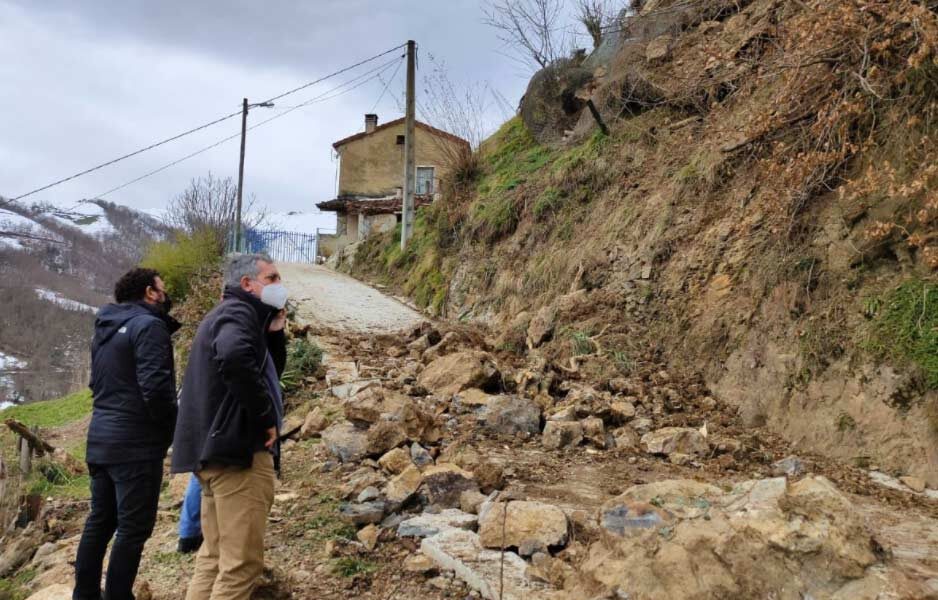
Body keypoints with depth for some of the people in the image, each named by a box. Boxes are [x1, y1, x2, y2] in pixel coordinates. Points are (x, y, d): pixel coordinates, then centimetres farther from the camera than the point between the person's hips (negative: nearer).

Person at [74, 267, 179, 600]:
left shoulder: (105, 328, 16)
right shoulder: (148, 325, -14)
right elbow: (155, 386, -22)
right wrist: (171, 428, -7)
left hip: (101, 436, 9)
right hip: (136, 442, -9)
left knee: (100, 521, 18)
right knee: (133, 528, -1)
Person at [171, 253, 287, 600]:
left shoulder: (227, 314, 21)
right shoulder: (238, 312, -10)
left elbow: (271, 371, 25)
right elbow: (235, 357, -34)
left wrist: (274, 332, 8)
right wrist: (266, 416, -22)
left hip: (215, 448, 10)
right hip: (240, 450, -10)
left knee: (214, 558, 16)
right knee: (241, 562, -6)